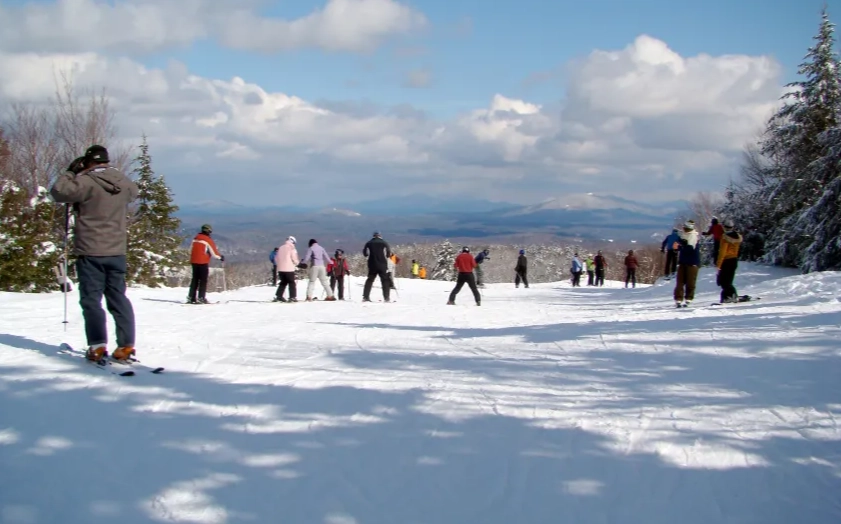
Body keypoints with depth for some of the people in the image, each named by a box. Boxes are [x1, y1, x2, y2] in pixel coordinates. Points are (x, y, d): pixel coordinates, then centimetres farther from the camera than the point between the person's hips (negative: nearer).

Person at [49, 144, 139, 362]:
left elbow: (59, 191, -16)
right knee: (118, 298, 10)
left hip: (90, 251, -5)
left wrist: (72, 173, -2)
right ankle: (126, 345, 8)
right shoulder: (123, 182, 6)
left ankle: (97, 346, -6)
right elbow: (134, 191, 28)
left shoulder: (86, 182, -13)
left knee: (91, 299, 2)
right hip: (117, 251, 5)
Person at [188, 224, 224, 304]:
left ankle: (191, 297, 9)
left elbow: (191, 250, 16)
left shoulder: (196, 238, 9)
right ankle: (201, 298, -6)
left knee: (195, 279, 12)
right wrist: (220, 257, 9)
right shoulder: (208, 240, -10)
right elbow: (214, 253, -8)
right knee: (203, 280, 0)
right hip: (203, 262, -6)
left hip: (194, 261, 6)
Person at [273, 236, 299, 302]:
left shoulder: (280, 248, 9)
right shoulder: (292, 249, -10)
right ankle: (292, 297, -1)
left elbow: (276, 259, 12)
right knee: (292, 283, 4)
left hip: (280, 269, 6)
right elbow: (295, 260, -10)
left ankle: (278, 296, 11)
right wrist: (298, 261, 11)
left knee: (283, 282, 18)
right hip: (289, 269, -6)